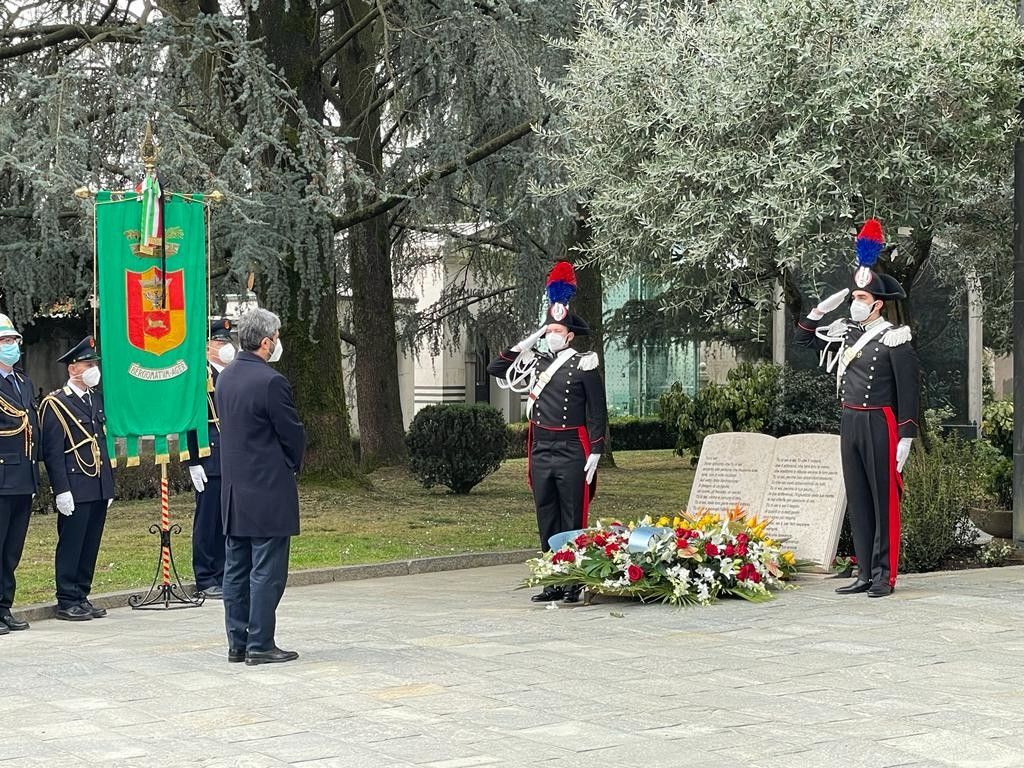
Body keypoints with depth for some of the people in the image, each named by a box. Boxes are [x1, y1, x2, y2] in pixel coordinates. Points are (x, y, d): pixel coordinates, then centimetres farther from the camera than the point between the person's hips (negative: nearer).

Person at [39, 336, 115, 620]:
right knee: (71, 544, -1)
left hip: (99, 488, 7)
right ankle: (67, 602, 6)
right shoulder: (56, 404, -8)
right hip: (75, 488, -7)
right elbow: (52, 452, -11)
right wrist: (62, 490, -16)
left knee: (91, 546, 11)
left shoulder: (97, 399, 15)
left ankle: (82, 597, 19)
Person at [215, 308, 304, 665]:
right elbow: (293, 433, -10)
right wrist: (293, 465, 10)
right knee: (267, 571, -2)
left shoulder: (225, 378, 8)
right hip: (268, 490, -8)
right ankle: (260, 645, 0)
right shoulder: (270, 382, -17)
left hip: (234, 489, 8)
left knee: (236, 568, 12)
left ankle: (237, 643, 17)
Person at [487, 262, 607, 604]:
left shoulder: (584, 365, -4)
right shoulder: (536, 362, 12)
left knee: (572, 521, -1)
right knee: (547, 521, 9)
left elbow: (597, 413, -5)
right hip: (540, 451, 6)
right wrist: (527, 341, 6)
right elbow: (496, 368, 14)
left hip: (572, 452, -6)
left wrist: (595, 453, -11)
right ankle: (554, 581, 15)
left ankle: (576, 582, 3)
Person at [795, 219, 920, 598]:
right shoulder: (844, 331, 9)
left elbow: (909, 390, -10)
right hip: (849, 423, 7)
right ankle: (865, 574, 15)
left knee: (884, 499, -1)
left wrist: (905, 437, -14)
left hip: (880, 424, -7)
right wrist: (822, 308, 6)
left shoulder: (895, 338, -9)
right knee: (857, 499, 9)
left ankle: (885, 576, 3)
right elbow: (803, 337, 22)